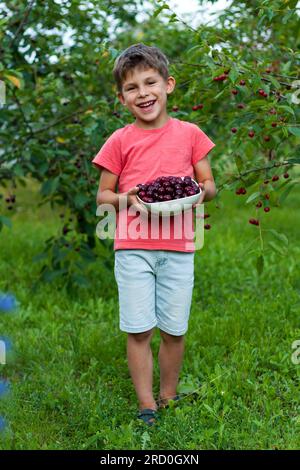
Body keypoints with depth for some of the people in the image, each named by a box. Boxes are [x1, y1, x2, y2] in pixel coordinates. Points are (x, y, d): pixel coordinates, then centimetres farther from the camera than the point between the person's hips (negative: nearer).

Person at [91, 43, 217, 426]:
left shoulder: (189, 134, 5)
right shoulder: (120, 141, 3)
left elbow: (210, 185, 10)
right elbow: (102, 196, 6)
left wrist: (200, 192, -13)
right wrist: (127, 200, -15)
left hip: (178, 248, 1)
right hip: (132, 247, -1)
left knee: (173, 330, 8)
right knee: (138, 330, 1)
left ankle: (168, 398, 27)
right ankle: (146, 406, 13)